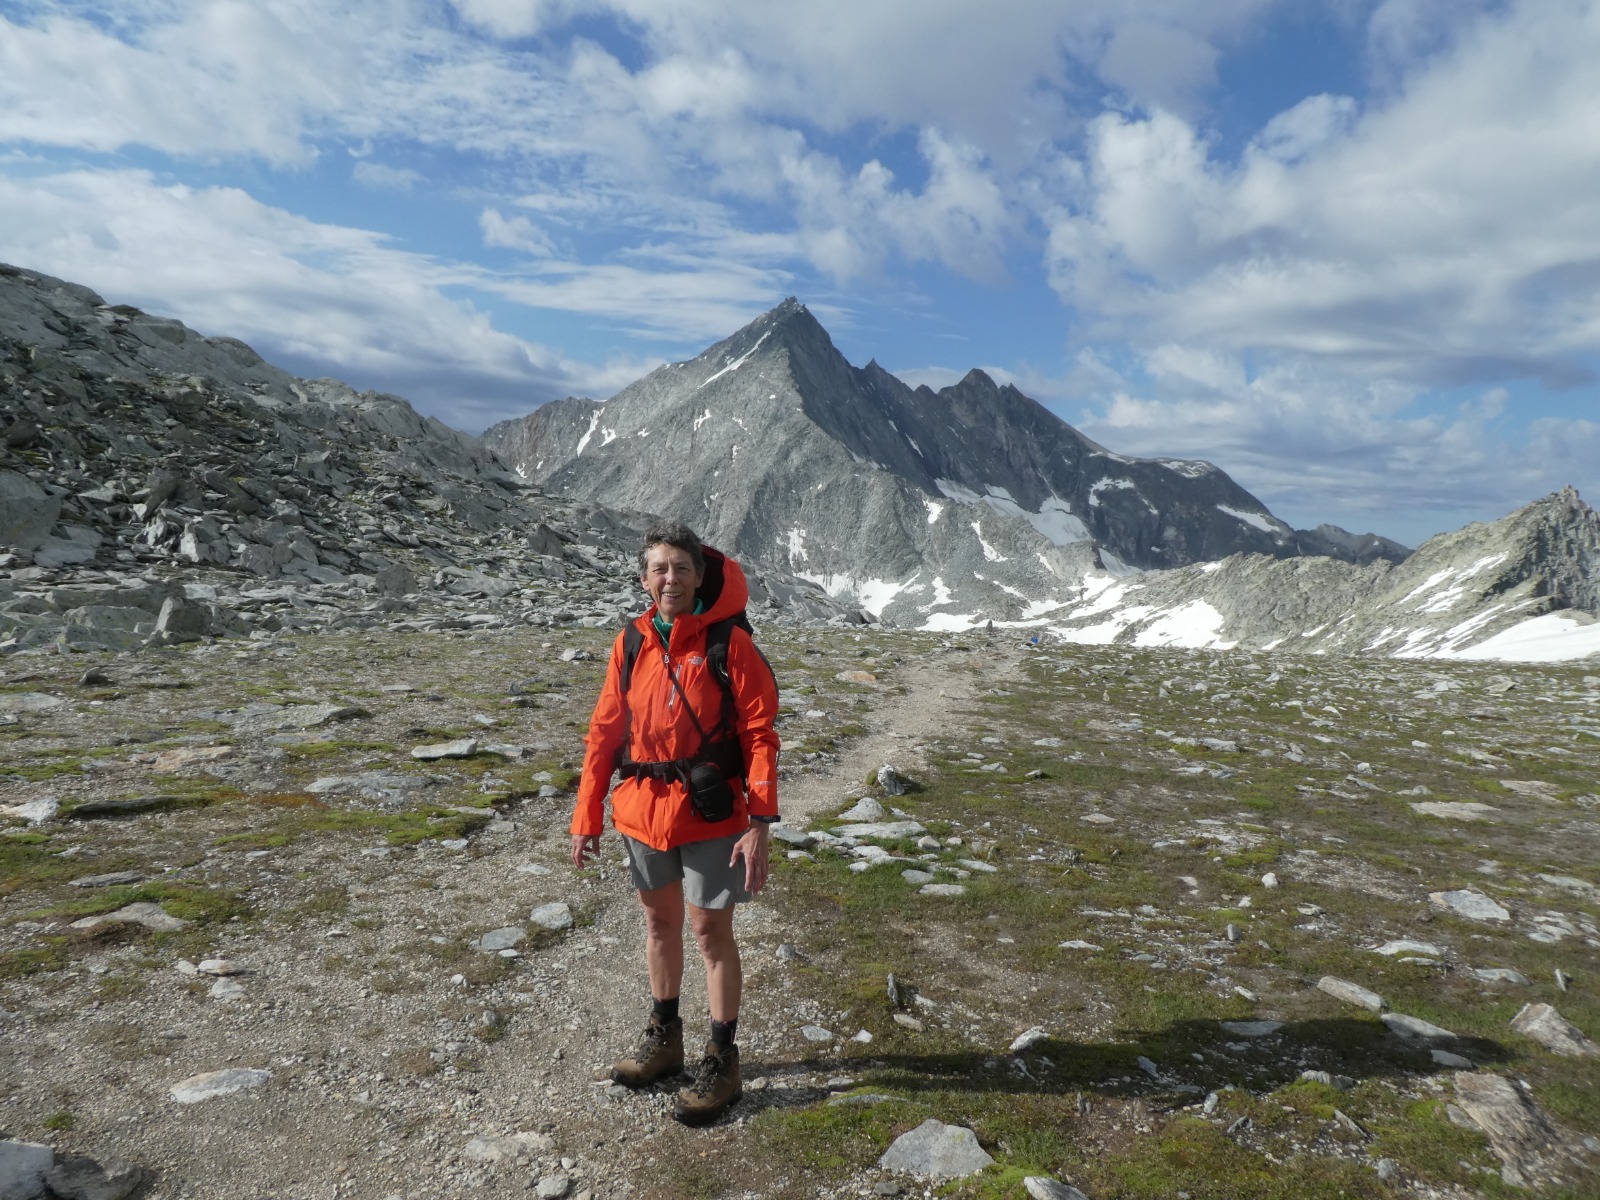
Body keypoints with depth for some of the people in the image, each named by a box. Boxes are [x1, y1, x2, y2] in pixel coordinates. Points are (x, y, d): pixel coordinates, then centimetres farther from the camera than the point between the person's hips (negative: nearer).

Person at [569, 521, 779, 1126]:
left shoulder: (729, 643, -12)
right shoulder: (630, 645, 3)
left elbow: (759, 735, -13)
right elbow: (604, 732, 8)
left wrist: (760, 823, -18)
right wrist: (587, 816, 7)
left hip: (710, 812, -5)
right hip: (643, 810, 5)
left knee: (710, 930, 3)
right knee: (659, 922, 19)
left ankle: (722, 1063, 20)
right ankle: (664, 1038, 38)